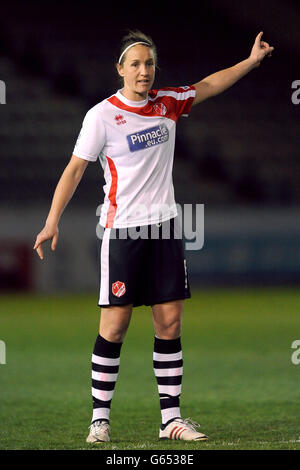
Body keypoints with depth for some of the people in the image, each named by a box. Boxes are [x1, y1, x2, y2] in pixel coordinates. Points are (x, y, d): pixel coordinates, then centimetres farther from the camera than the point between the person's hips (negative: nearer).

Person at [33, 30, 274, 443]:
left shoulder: (168, 103, 7)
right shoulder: (102, 115, -7)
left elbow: (208, 85, 23)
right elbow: (75, 168, -6)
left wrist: (252, 60, 20)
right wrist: (53, 220, -13)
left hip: (164, 225, 5)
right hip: (121, 229, -5)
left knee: (170, 321, 3)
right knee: (115, 324, -6)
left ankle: (171, 417, 9)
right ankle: (100, 419, 2)